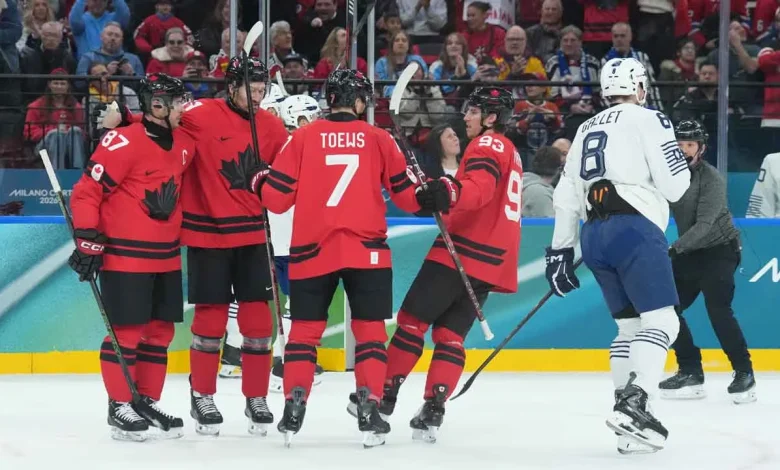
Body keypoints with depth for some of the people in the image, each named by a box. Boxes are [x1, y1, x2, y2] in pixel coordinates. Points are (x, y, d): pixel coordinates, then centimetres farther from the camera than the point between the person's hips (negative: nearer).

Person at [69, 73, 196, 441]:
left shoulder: (183, 144, 7)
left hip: (165, 256, 8)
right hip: (124, 255, -8)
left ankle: (147, 402, 21)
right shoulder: (124, 143, -18)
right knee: (127, 330, -4)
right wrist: (88, 242, -17)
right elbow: (87, 191, -16)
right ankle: (119, 406, 5)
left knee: (160, 330, 10)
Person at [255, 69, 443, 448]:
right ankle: (369, 410, -3)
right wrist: (429, 195, 14)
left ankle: (294, 407, 1)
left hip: (312, 249, 1)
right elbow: (404, 194, 3)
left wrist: (261, 184, 21)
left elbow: (277, 199, 5)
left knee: (305, 328, 11)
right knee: (369, 329, 7)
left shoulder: (303, 137, 2)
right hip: (366, 250, -1)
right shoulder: (377, 138, 3)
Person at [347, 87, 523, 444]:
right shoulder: (510, 153, 24)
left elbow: (480, 187, -26)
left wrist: (450, 191, -44)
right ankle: (433, 411, -5)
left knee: (413, 318, 1)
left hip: (464, 250, -9)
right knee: (450, 334, 6)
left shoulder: (487, 145, -7)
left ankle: (385, 395, 5)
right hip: (491, 261, 9)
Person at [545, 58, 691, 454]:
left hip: (594, 235, 8)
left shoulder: (587, 129, 22)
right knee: (662, 321, -11)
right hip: (633, 229, -8)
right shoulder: (648, 120, 0)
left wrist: (560, 250, 24)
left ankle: (627, 412, 10)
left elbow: (567, 194, 20)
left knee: (630, 325, 16)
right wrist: (682, 165, 16)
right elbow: (674, 185, -6)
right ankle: (634, 403, -29)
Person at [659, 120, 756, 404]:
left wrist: (675, 248, -38)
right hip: (689, 251, 7)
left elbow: (704, 224, -29)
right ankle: (691, 372, 9)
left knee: (718, 309, -20)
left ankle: (744, 372, -11)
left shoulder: (711, 179, -20)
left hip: (720, 249, -7)